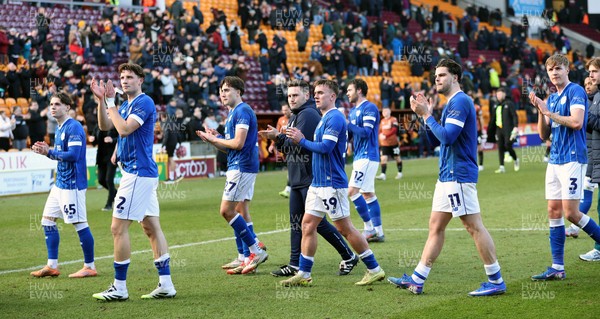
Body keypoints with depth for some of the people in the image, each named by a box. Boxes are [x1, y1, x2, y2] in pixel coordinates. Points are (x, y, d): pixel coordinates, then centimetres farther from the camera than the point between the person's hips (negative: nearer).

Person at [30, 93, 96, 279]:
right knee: (47, 220, 10)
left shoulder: (73, 127, -15)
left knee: (80, 223, -5)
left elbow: (73, 155, -24)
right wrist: (46, 151, 4)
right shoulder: (59, 128, 14)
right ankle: (52, 266, 16)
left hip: (72, 184, -10)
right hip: (59, 184, 10)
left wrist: (49, 152, -18)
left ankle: (90, 267, 4)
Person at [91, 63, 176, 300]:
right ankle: (166, 284, 8)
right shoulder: (126, 105, 17)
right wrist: (101, 100, 1)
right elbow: (105, 126, 13)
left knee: (118, 227, -8)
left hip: (137, 173, -10)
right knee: (152, 228, 8)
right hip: (144, 174, 10)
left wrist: (110, 102, -13)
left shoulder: (144, 102, -12)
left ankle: (119, 287, -3)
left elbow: (124, 129, -22)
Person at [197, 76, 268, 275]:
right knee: (241, 212, 9)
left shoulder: (242, 111, -13)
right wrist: (213, 139, 4)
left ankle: (256, 249, -9)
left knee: (227, 210, -11)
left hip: (241, 167, -10)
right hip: (238, 167, 10)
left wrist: (214, 139, -7)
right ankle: (245, 258, 11)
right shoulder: (232, 113, 19)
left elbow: (238, 143, -20)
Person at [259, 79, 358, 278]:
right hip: (297, 179, 10)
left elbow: (299, 143, -23)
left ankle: (349, 257, 5)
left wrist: (279, 137, -10)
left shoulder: (308, 114, -14)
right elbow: (289, 146, 18)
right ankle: (295, 265, 12)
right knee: (296, 222, 9)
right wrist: (277, 138, 1)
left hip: (310, 178, -10)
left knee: (318, 222, -6)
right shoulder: (295, 116, 18)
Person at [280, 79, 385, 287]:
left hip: (332, 184, -10)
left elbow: (325, 147, -22)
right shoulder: (324, 119, 17)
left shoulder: (335, 118, -14)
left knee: (345, 229, -4)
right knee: (307, 225, 6)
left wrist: (302, 141, -11)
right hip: (318, 183, 10)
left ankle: (374, 270, 5)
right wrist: (300, 139, 10)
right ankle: (303, 275, 9)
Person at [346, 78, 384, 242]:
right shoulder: (353, 111, 17)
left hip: (367, 156, -10)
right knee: (368, 194, 9)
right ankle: (378, 231, 12)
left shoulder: (369, 108, -11)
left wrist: (346, 124, -18)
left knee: (352, 191, -15)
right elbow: (347, 135, 19)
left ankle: (369, 227, -9)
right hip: (360, 157, 10)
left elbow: (365, 132, -20)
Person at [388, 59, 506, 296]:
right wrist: (425, 114, 9)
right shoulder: (450, 104, 18)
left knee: (474, 227, -8)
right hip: (447, 176, 11)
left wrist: (427, 116, -12)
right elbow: (435, 141, 21)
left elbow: (447, 137, -22)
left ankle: (496, 281, -3)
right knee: (436, 226, 11)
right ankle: (417, 280, 14)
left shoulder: (460, 101, -12)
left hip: (458, 176, -11)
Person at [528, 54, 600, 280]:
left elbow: (576, 122, -22)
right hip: (555, 160, 8)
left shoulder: (575, 91, -7)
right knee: (554, 212, 5)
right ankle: (557, 268, 7)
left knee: (571, 213, -12)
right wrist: (540, 110, 1)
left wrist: (549, 112, -13)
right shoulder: (551, 99, 16)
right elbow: (544, 135, 14)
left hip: (572, 159, -8)